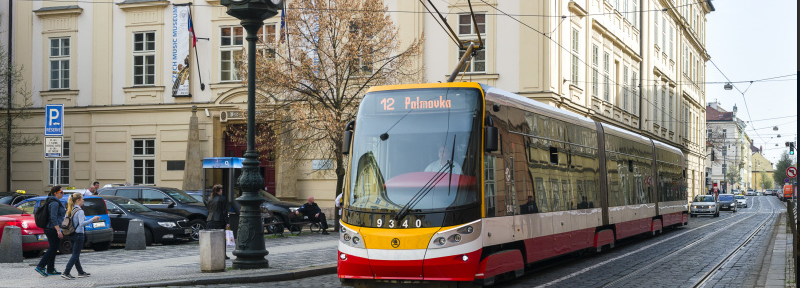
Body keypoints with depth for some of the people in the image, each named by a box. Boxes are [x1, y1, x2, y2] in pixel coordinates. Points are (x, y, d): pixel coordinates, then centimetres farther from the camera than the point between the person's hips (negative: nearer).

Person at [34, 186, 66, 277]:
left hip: (49, 228, 11)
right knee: (53, 249, -6)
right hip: (53, 229, -11)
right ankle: (40, 267, -7)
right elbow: (53, 218, -23)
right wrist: (58, 231, -25)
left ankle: (50, 270, 16)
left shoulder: (54, 202, 16)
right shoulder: (54, 203, -16)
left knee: (52, 249, 13)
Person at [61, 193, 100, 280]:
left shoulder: (70, 210, 8)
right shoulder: (80, 211, -16)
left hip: (71, 235, 9)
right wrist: (92, 220, -25)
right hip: (78, 235, -9)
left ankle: (81, 272, 27)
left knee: (75, 255, 16)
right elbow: (82, 223, -26)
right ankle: (66, 273, -13)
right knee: (75, 255, -5)